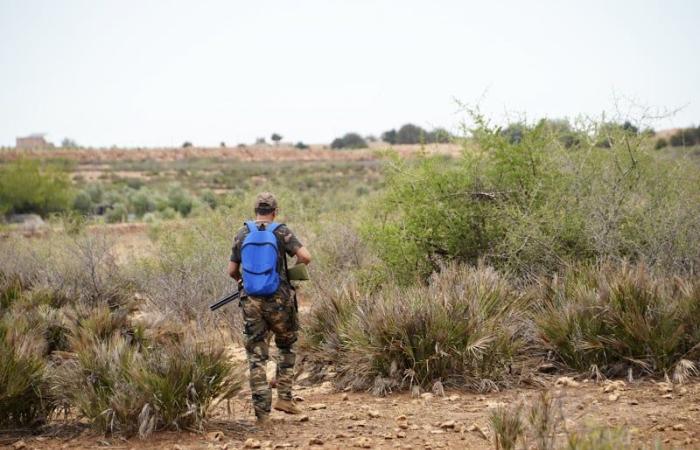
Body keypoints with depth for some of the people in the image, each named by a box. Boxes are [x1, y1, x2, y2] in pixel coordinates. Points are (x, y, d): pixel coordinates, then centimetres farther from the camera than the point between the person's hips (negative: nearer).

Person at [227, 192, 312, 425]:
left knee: (256, 357, 7)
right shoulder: (282, 232, -3)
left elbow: (232, 271, 7)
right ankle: (284, 397, 14)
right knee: (286, 347, 21)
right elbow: (305, 257, -12)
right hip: (279, 300, -2)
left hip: (251, 303, 2)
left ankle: (262, 411, 3)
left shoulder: (242, 234, 4)